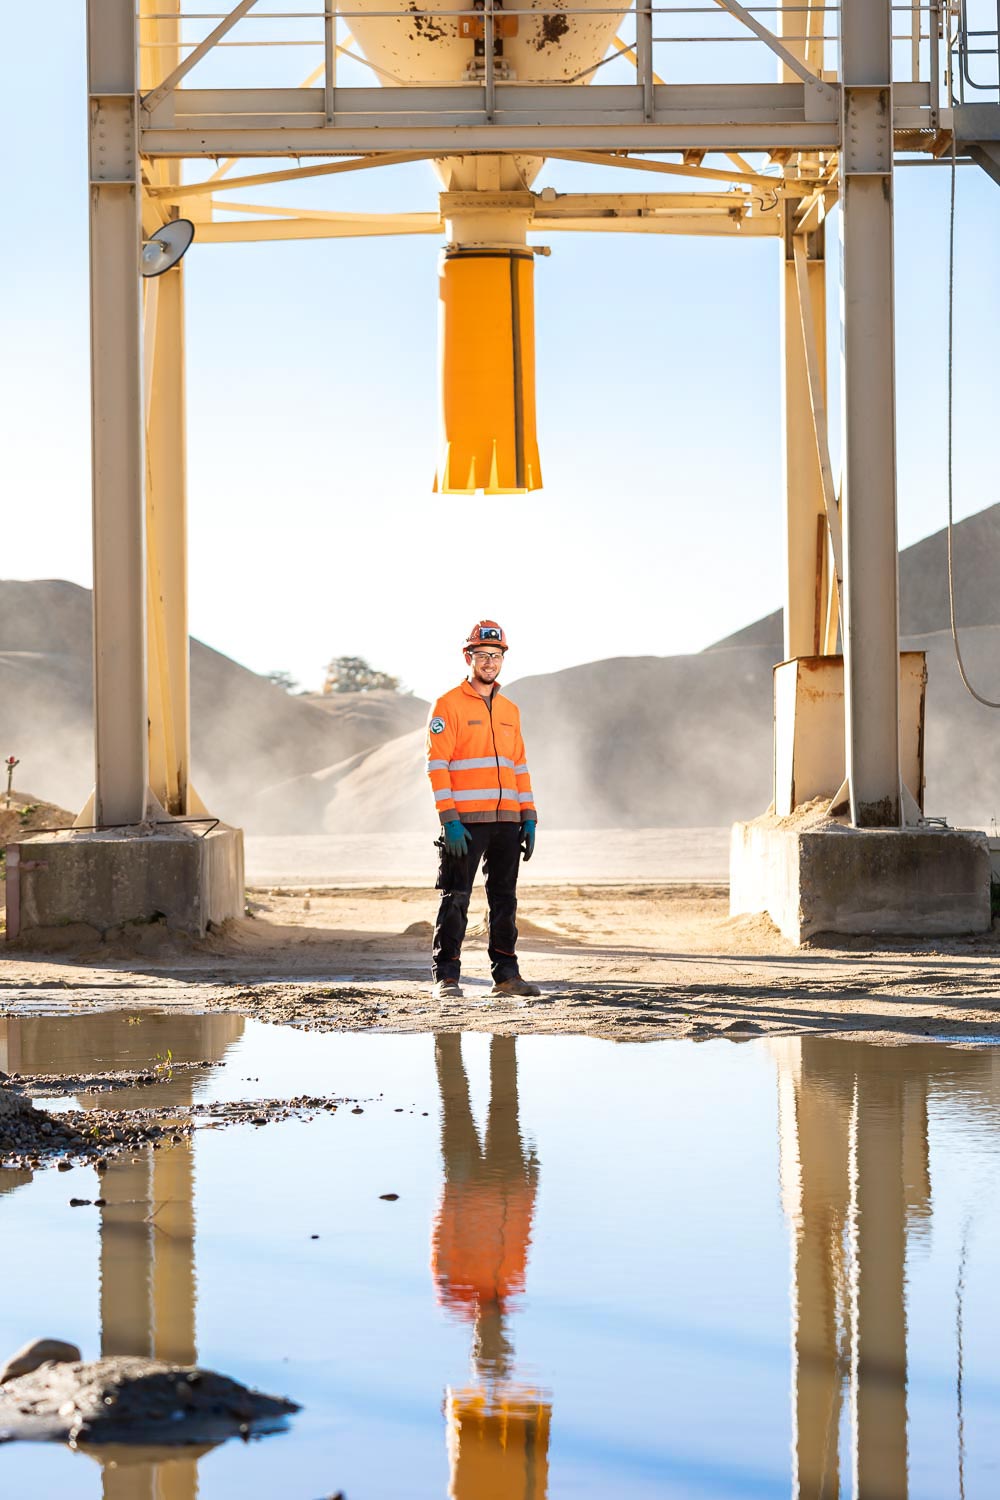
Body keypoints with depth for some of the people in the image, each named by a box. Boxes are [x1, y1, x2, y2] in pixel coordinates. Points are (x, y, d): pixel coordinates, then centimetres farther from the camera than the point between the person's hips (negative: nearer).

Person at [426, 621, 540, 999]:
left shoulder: (509, 710, 16)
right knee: (456, 898, -5)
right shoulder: (449, 705, -3)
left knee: (505, 899, 8)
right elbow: (437, 765, -8)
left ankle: (506, 974, 13)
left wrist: (528, 818, 10)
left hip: (507, 822, 6)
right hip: (465, 822, -6)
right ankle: (446, 976, -1)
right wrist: (449, 819, -16)